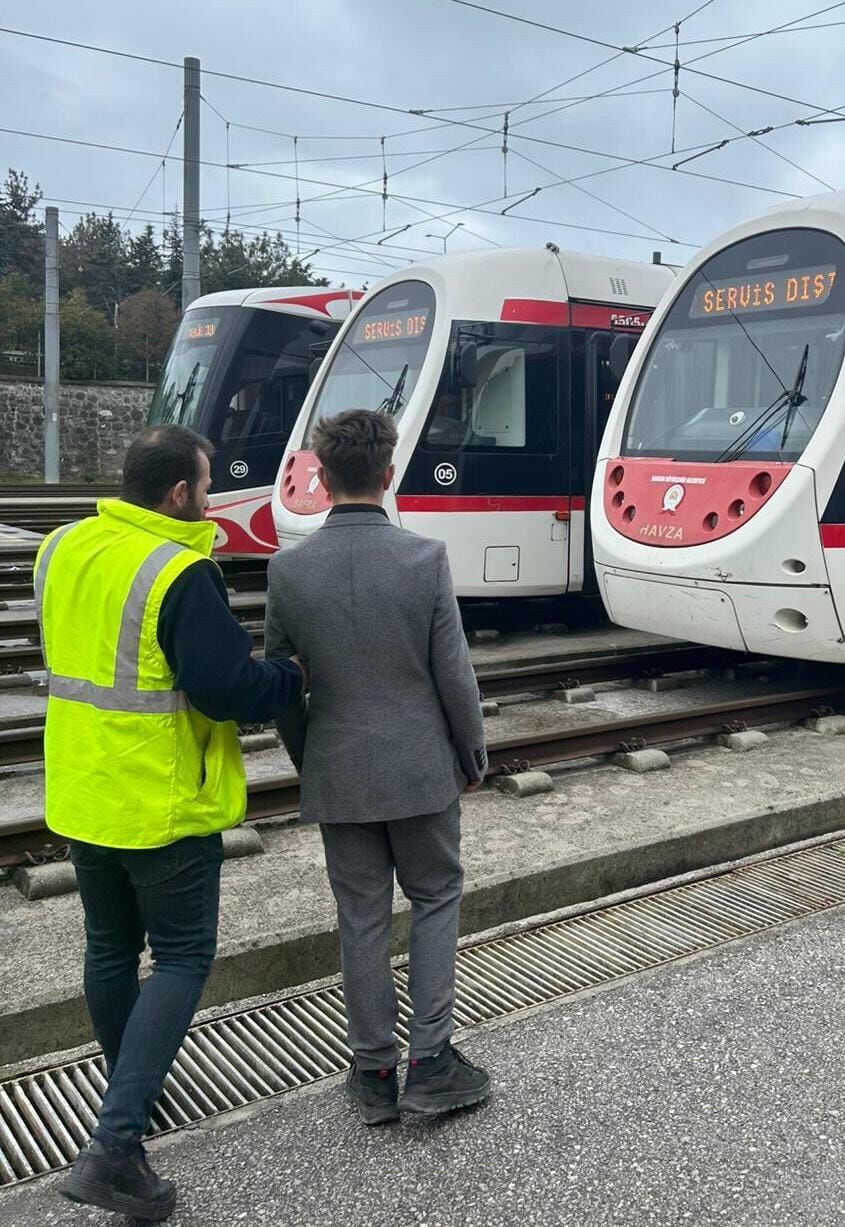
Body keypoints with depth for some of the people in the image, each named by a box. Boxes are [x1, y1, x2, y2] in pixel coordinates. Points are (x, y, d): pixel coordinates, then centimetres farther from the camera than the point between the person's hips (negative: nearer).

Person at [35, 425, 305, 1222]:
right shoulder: (181, 574, -22)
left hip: (80, 794, 8)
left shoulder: (62, 548, 3)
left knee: (110, 948, 21)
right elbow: (226, 687, -24)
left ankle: (129, 1097, 41)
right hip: (161, 803, -7)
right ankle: (114, 1146, 0)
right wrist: (294, 677, -7)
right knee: (182, 958, 6)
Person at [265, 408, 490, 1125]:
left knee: (362, 918, 13)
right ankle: (430, 1060, 17)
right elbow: (454, 675, -10)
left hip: (336, 774, 2)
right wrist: (475, 756, 6)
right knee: (436, 899, 17)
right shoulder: (425, 558, -13)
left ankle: (374, 1071, 24)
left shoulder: (288, 569, -7)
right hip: (421, 768, -1)